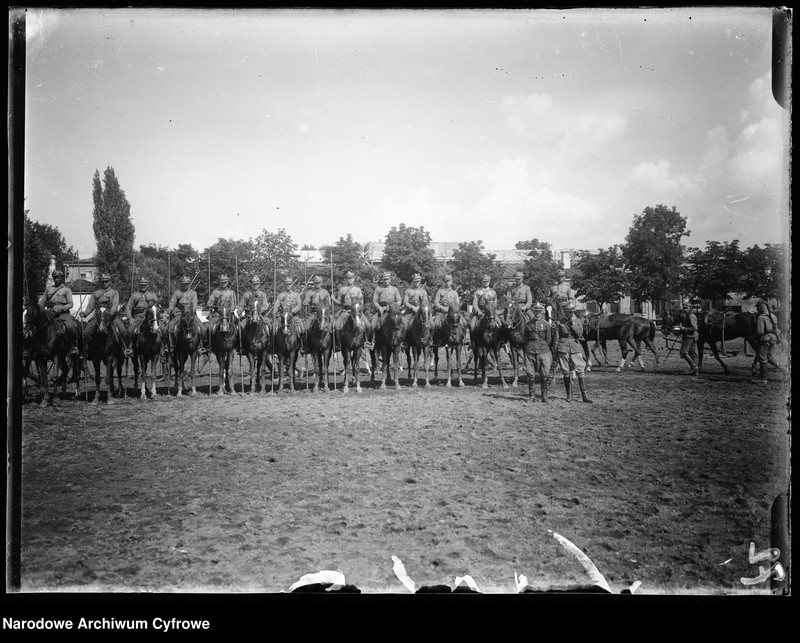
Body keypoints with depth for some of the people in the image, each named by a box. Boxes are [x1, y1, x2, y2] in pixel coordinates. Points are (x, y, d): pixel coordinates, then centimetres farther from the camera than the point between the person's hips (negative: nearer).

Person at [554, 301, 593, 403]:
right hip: (563, 348, 0)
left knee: (580, 371, -7)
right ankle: (569, 394, 16)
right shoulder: (559, 322, 4)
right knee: (566, 372, 4)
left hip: (575, 348, 0)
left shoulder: (577, 321, 8)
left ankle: (584, 395, -6)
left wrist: (573, 323, -10)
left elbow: (580, 334, -5)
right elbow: (556, 338, 6)